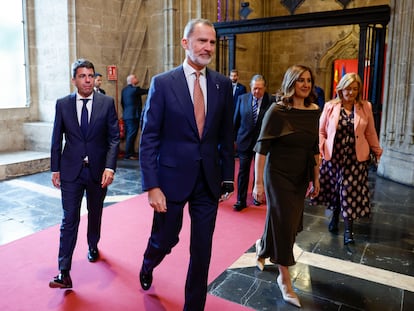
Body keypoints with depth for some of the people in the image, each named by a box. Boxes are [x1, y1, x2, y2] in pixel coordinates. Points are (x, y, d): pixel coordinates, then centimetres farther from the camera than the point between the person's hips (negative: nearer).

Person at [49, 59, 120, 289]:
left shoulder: (107, 103, -4)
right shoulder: (62, 104, 0)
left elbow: (114, 137, -6)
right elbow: (57, 139, 5)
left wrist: (110, 167, -17)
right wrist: (55, 169, 4)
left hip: (98, 170, 1)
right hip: (71, 171, 0)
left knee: (95, 214, 19)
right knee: (69, 219, -2)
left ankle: (93, 247, 45)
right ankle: (64, 273, 2)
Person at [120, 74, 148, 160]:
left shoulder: (124, 90, 12)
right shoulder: (135, 89, -13)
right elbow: (146, 91, -5)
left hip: (126, 115, 9)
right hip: (133, 115, -9)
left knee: (128, 135, 12)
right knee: (131, 135, -6)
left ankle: (130, 152, 19)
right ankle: (128, 154, -6)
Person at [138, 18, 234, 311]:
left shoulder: (223, 84, 2)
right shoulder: (163, 83, -6)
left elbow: (226, 135, 6)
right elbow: (149, 139, -7)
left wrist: (228, 177, 5)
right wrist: (152, 186, -12)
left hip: (209, 180, 3)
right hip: (173, 177, -2)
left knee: (202, 249, 11)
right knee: (165, 239, 15)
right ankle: (148, 266, 52)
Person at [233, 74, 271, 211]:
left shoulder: (271, 101, -11)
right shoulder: (242, 99, -2)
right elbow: (236, 120, 4)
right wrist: (234, 139, 6)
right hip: (245, 141, 1)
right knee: (243, 172, 4)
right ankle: (241, 200, 13)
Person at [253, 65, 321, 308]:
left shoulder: (313, 111, 2)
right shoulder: (277, 111, -14)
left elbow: (315, 148, 10)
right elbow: (262, 148, -14)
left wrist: (316, 178, 12)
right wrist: (259, 183, -15)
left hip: (300, 177, 6)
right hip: (278, 175, -6)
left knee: (291, 223, 14)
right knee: (284, 224, 0)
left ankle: (262, 247, 45)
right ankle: (285, 279, 17)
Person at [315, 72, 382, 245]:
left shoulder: (365, 107, 4)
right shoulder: (330, 106, 1)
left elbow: (370, 133, 10)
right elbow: (321, 130, 4)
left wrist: (377, 150, 12)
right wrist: (320, 148, -7)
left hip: (356, 158, 0)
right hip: (334, 155, 1)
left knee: (350, 191, -2)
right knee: (335, 188, 11)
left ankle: (348, 230, 4)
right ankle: (335, 217, 34)